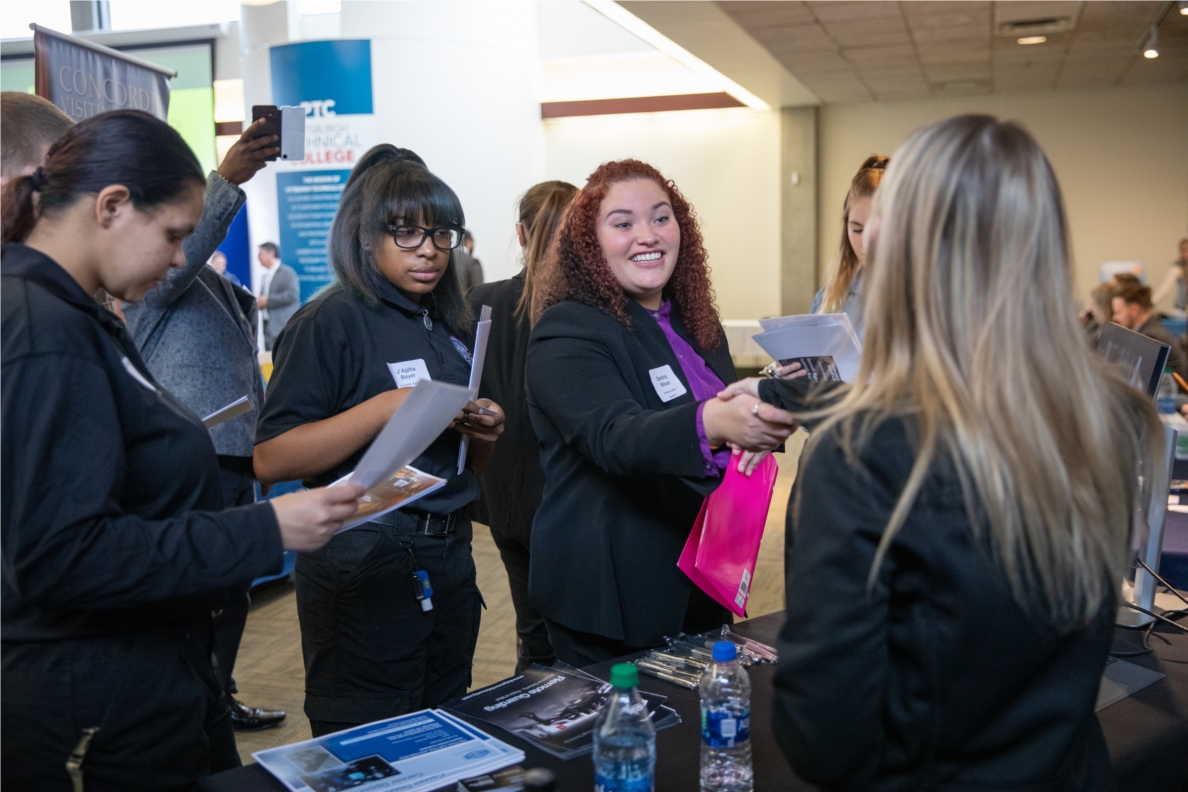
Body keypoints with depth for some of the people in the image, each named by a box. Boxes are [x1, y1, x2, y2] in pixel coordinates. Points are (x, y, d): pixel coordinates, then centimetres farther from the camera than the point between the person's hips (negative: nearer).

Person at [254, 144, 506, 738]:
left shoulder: (452, 326, 12)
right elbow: (271, 459, -18)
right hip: (365, 566, -7)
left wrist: (484, 432, -3)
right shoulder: (332, 321, -9)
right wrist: (387, 408, -24)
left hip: (449, 555, 7)